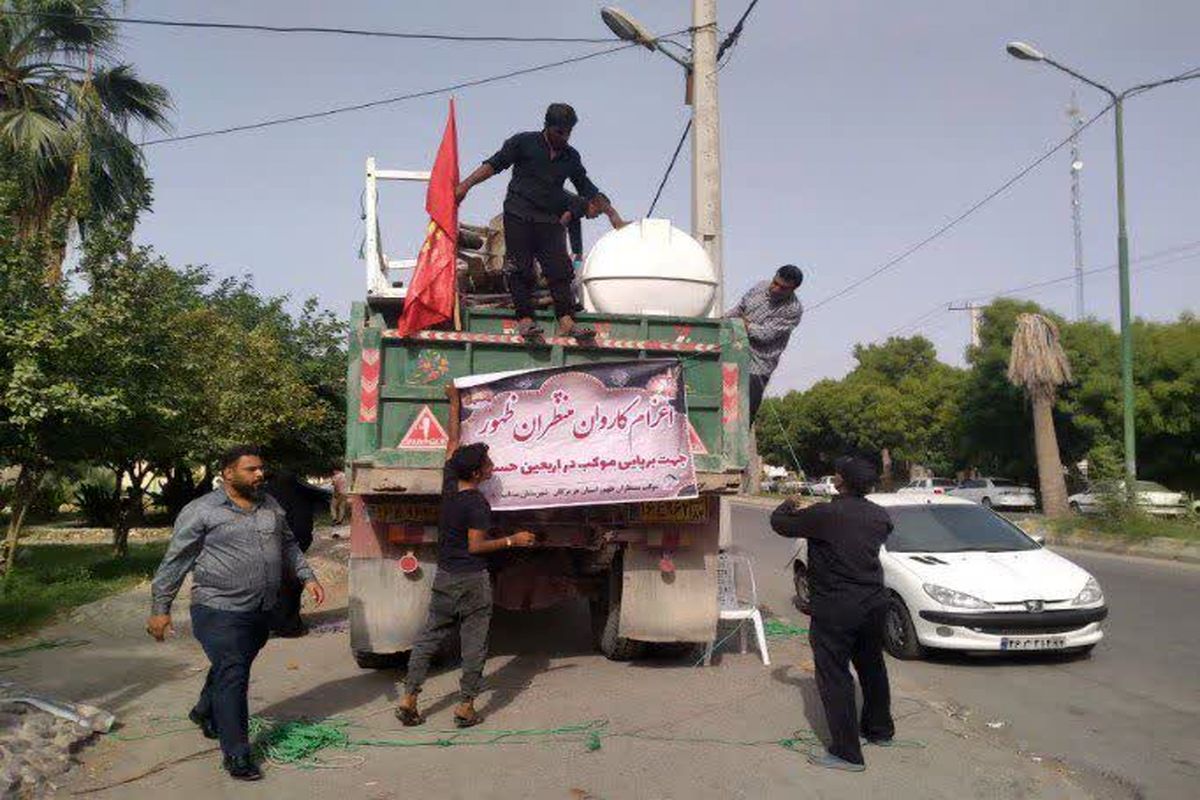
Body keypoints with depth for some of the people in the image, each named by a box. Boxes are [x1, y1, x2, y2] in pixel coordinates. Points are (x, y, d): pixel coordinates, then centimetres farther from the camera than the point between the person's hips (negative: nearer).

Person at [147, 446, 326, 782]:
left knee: (231, 670, 22)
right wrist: (160, 609, -6)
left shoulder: (270, 506, 9)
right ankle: (236, 754, 5)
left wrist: (307, 577, 10)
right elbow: (174, 562, -6)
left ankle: (205, 713, 49)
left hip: (261, 612, 6)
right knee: (231, 678, -6)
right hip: (221, 612, -6)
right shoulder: (202, 511, -9)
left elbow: (288, 545, 20)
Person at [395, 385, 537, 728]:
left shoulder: (449, 484, 1)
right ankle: (466, 707, 10)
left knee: (429, 637, 14)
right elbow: (475, 546, -18)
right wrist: (512, 541, -11)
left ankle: (408, 699, 14)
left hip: (444, 577, 6)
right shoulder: (477, 503, -17)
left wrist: (454, 402, 20)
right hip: (472, 580, -6)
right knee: (473, 645, 5)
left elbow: (453, 442, 11)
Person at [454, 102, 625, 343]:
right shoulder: (524, 142, 6)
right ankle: (525, 319, -9)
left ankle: (566, 321, -15)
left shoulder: (571, 156, 17)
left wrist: (612, 214, 19)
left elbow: (587, 189, 23)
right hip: (518, 215, -3)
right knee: (521, 269, -9)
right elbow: (494, 164, 4)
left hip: (549, 220, 3)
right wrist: (466, 185, -6)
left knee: (560, 269, -9)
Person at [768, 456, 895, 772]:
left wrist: (788, 505, 14)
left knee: (834, 676, 0)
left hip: (835, 609, -7)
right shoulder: (879, 516, 0)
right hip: (874, 603, 7)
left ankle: (847, 752, 3)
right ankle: (880, 729, 40)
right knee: (872, 667, 23)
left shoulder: (824, 515, -19)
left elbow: (779, 523, -9)